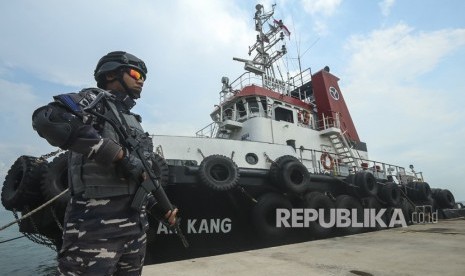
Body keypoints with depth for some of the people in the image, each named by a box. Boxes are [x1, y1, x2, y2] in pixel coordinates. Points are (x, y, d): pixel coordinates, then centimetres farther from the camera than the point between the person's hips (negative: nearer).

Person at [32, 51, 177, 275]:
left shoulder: (133, 121, 18)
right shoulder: (95, 99, -4)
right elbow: (46, 119, -25)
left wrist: (165, 209, 24)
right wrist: (119, 154, -22)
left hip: (136, 223, 8)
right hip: (96, 225, -8)